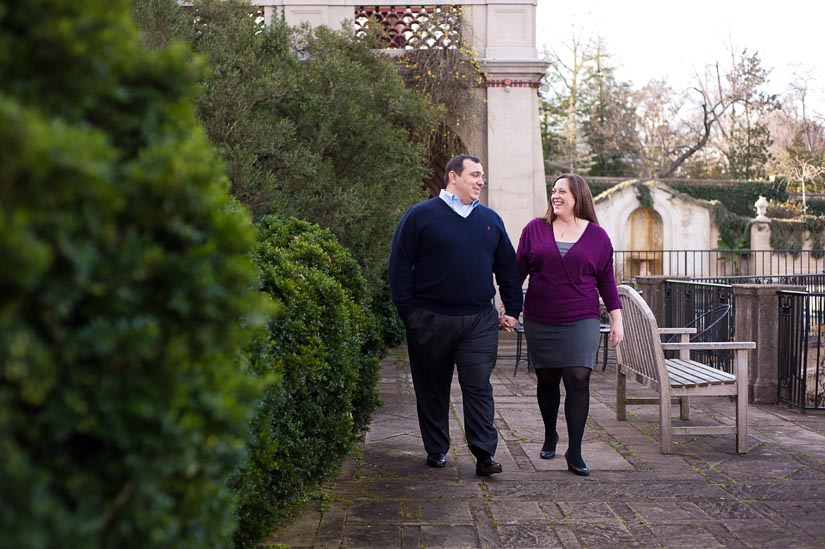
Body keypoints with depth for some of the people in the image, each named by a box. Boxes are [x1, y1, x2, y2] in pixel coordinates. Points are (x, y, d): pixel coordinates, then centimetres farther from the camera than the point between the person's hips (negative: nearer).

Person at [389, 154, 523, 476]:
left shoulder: (490, 220, 13)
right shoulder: (421, 216, -1)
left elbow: (508, 267, 19)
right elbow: (400, 266, -3)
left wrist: (512, 310, 13)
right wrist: (409, 313, -8)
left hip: (481, 320, 2)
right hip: (431, 320, -2)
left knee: (479, 388, -3)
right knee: (433, 388, 8)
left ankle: (485, 454, 0)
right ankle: (436, 450, 21)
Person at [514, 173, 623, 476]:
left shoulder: (597, 236, 5)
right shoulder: (535, 229, 5)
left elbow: (606, 281, 9)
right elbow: (518, 270, 8)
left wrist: (616, 319, 6)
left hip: (581, 321, -1)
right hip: (539, 322, 1)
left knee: (578, 380, -11)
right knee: (547, 380, 9)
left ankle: (574, 452, -4)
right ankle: (550, 435, 33)